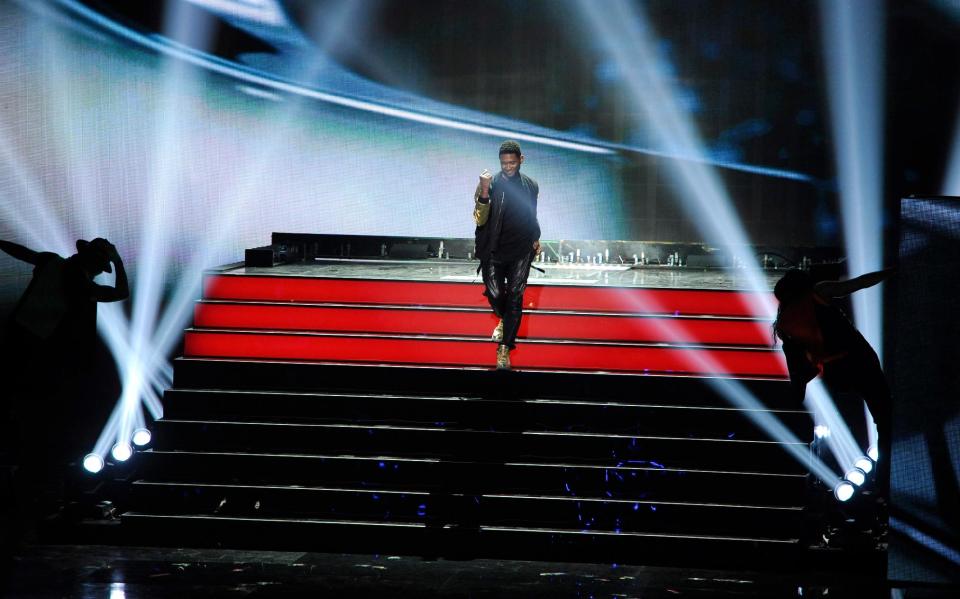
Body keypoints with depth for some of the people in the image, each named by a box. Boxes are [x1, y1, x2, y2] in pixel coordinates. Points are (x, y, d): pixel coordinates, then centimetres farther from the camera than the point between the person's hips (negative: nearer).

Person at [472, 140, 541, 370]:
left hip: (521, 252, 2)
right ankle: (505, 320, 30)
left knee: (514, 298, -4)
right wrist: (484, 191, -26)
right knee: (495, 294, -6)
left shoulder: (530, 186, 4)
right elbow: (479, 220, -16)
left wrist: (535, 239, 22)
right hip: (494, 252, -2)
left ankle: (505, 348, -1)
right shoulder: (490, 185, -8)